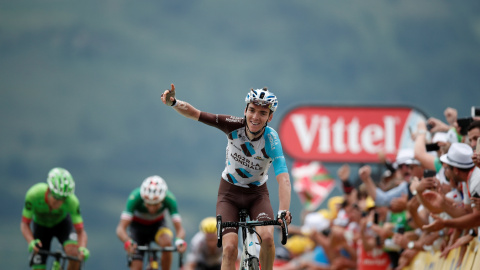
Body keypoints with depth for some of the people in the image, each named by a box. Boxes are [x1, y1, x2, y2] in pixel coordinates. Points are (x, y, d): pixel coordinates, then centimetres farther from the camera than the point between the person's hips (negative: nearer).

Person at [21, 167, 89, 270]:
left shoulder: (72, 201, -36)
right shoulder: (33, 195, -37)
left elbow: (81, 232, -31)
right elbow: (24, 224, -25)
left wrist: (82, 249, -52)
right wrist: (31, 242, -44)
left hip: (62, 223, -1)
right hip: (41, 226, 1)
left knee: (74, 253, -30)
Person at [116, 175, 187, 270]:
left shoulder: (169, 198, -32)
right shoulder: (135, 197, -35)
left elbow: (179, 228, -34)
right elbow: (121, 228, -40)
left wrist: (180, 241, -57)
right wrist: (127, 242, -61)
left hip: (157, 224, 1)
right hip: (138, 226, 0)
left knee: (166, 242, -33)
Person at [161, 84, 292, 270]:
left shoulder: (271, 139, -26)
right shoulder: (235, 126, -21)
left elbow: (283, 179, -37)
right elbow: (193, 113, -21)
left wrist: (284, 211, -52)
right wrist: (173, 103, -41)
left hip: (257, 193, -1)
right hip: (229, 192, 1)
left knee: (267, 237, -26)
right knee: (230, 248, -18)